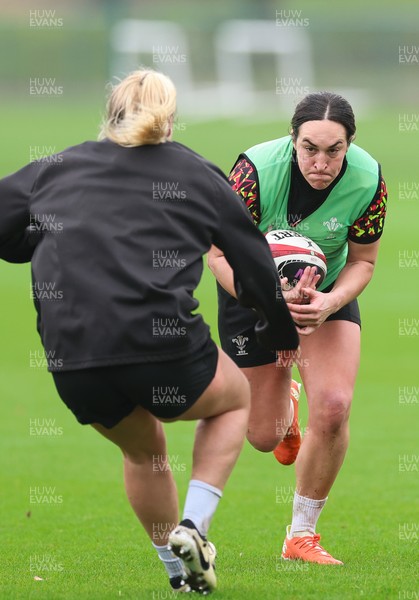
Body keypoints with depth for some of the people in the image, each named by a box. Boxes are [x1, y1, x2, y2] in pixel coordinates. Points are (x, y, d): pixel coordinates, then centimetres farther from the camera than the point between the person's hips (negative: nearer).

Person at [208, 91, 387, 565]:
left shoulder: (368, 179, -26)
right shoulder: (256, 169, -33)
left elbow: (362, 260, -10)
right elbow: (219, 254, -24)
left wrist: (331, 302, -31)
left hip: (328, 291, 1)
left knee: (333, 407, -20)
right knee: (264, 437, 5)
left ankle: (301, 535, 2)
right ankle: (283, 404, 47)